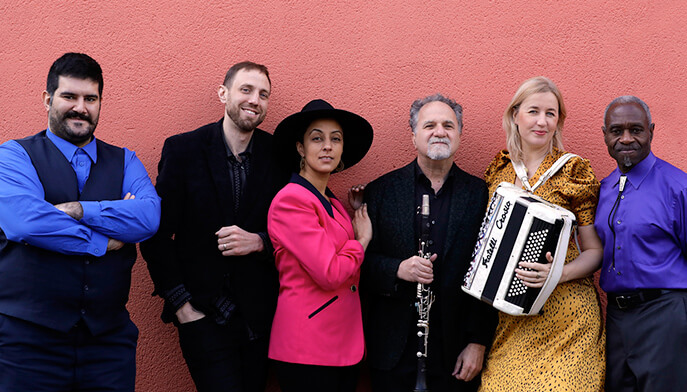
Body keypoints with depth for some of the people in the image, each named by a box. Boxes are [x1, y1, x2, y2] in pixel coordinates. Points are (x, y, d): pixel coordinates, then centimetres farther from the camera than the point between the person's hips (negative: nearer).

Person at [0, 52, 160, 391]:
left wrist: (76, 210, -15)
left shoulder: (125, 162, 12)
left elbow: (150, 217, -8)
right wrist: (106, 241, -11)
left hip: (109, 338, 3)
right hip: (29, 338, -2)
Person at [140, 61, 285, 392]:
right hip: (203, 315, -2)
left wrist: (259, 241, -14)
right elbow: (155, 234, -3)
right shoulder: (183, 150, -4)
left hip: (260, 314, 3)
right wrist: (181, 303, -7)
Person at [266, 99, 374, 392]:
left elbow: (350, 274, 10)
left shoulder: (333, 203, 13)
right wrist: (362, 240, -2)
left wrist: (357, 213, 9)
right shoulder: (291, 200, -13)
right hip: (307, 349, -8)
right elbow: (330, 274, -20)